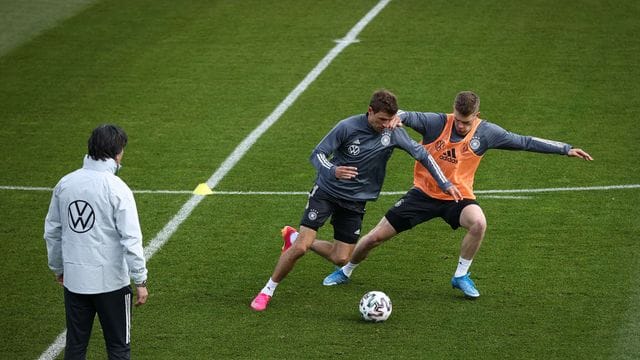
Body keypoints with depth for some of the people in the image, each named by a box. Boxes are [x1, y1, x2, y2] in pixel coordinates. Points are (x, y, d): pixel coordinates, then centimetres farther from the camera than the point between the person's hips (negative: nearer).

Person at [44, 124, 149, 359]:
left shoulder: (65, 184, 3)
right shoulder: (117, 189, -14)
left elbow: (52, 231, 12)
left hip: (73, 280, 5)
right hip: (111, 280, -5)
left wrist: (57, 268, 25)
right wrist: (140, 281, -10)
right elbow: (131, 239, -16)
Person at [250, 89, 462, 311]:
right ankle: (268, 290, 4)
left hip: (355, 201, 4)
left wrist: (445, 184, 2)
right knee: (301, 247, -15)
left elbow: (422, 155, 3)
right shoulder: (348, 127, -18)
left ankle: (294, 238, 26)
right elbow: (317, 154, -15)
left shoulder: (394, 133, -9)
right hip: (326, 191, -4)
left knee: (340, 258, 0)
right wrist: (333, 171, -36)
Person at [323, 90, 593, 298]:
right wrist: (395, 116, -48)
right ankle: (345, 272, 30)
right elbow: (408, 117, -22)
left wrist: (566, 149, -4)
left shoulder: (486, 133, -10)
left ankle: (461, 276, -9)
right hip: (424, 193, 0)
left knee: (478, 223, -33)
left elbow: (525, 142, -4)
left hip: (458, 196, 0)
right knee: (376, 236, 0)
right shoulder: (436, 123, -14)